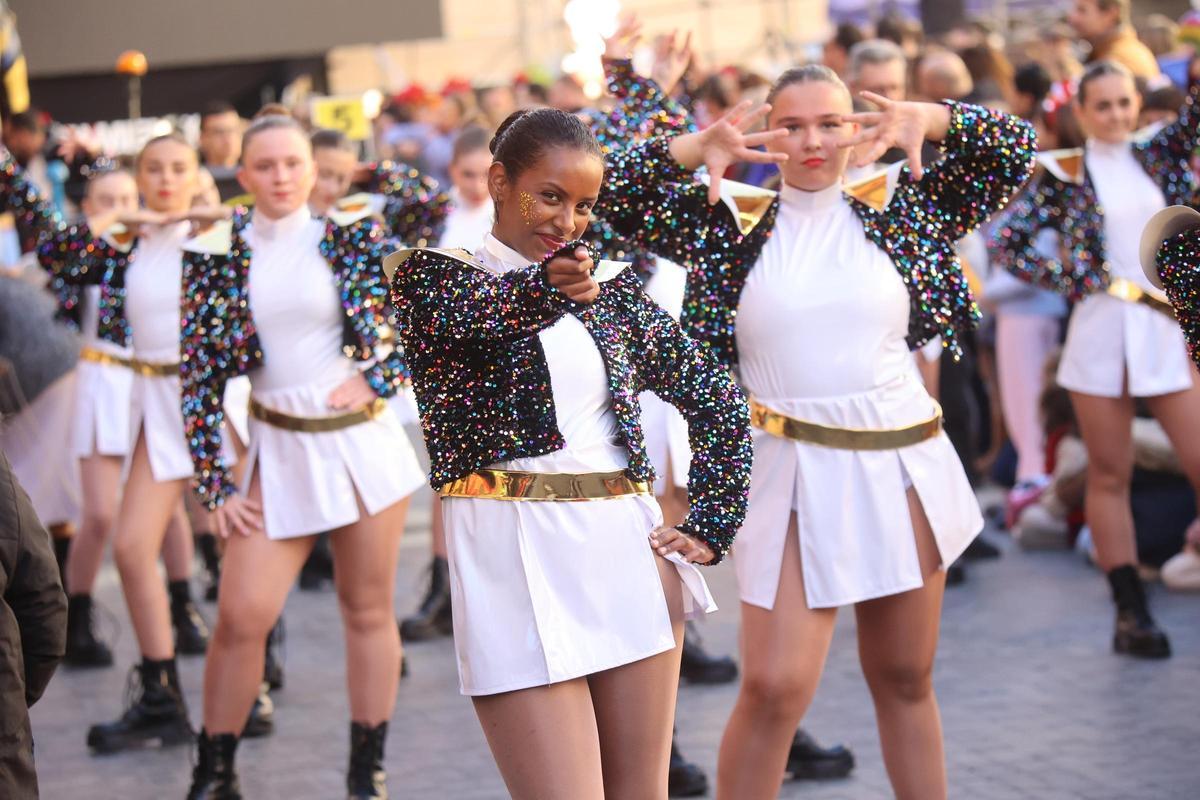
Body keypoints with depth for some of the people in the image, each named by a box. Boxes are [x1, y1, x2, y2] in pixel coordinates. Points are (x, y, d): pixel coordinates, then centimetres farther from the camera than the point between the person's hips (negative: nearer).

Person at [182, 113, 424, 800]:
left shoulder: (353, 236, 0)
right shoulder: (217, 254, 0)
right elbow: (201, 372, 1)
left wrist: (375, 382, -12)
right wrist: (215, 484, -2)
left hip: (364, 442, 0)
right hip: (279, 452, 0)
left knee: (369, 610, 6)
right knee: (243, 615, -7)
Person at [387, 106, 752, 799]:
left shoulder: (613, 291, 14)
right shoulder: (432, 275, 1)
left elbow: (717, 395, 17)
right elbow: (470, 314, -22)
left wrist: (711, 527, 9)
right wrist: (544, 290, -40)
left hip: (629, 546, 5)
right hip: (515, 553, -5)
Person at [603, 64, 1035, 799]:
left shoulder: (900, 207, 5)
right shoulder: (729, 222, 2)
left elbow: (1015, 151, 4)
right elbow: (616, 196, -2)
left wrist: (927, 120, -12)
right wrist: (697, 149, -16)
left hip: (903, 465, 2)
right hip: (794, 470, -2)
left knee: (906, 680, 13)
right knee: (774, 686, -9)